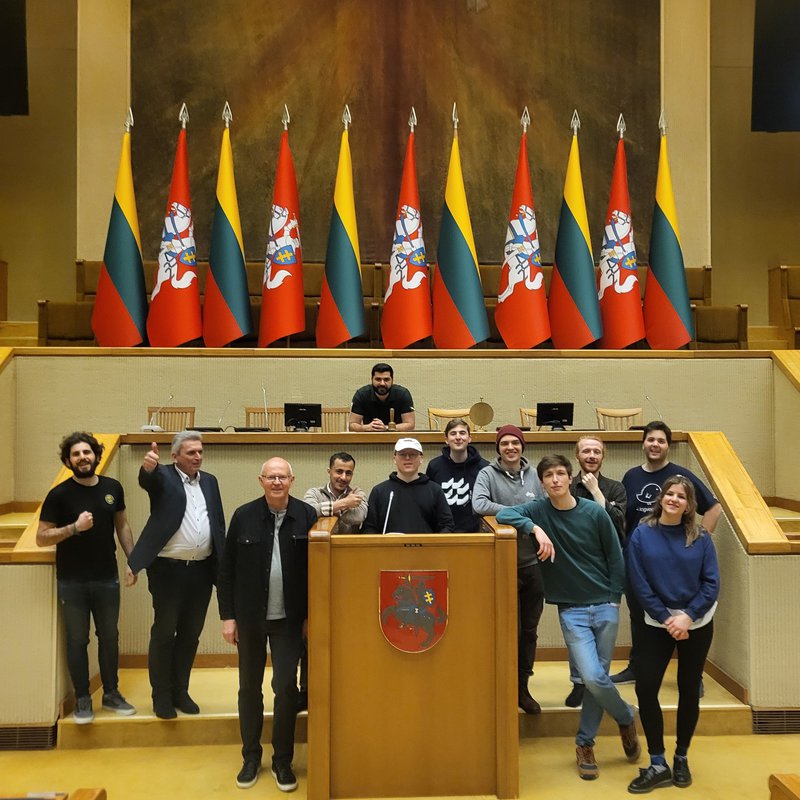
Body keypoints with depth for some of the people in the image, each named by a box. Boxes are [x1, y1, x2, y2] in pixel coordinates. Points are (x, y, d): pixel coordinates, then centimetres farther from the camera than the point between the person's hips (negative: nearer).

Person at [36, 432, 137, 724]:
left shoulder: (112, 488, 0)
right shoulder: (59, 494, -10)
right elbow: (41, 538, -9)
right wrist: (75, 527, -23)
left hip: (107, 579, 3)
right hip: (72, 582, -3)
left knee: (109, 637, 13)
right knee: (77, 640, 8)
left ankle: (111, 693, 29)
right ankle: (82, 699, 23)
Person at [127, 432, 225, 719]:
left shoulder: (209, 481, 11)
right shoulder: (163, 476, -3)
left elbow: (219, 525, 12)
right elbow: (147, 480, -28)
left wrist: (223, 567, 6)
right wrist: (149, 465, -52)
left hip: (201, 571, 5)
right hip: (169, 569, -5)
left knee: (190, 634, 13)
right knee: (163, 633, 5)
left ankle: (180, 691, 27)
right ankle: (161, 696, 18)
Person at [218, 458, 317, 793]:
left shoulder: (306, 515, -6)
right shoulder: (243, 516, -5)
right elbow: (227, 570, 0)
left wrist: (311, 614, -2)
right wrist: (227, 615, -2)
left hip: (289, 618, -1)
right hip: (250, 617, 1)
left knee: (286, 687, 0)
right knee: (250, 687, 12)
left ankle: (282, 761, 18)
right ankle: (251, 757, 29)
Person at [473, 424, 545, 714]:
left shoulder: (534, 475, 6)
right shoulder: (488, 474, -5)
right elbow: (479, 504, -21)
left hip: (533, 563, 4)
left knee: (530, 630, 12)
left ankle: (522, 687, 27)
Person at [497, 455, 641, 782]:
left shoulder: (595, 512, -4)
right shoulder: (539, 510, -3)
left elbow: (615, 556, 4)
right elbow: (503, 514, -17)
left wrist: (614, 596, 0)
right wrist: (535, 529, -28)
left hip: (605, 607, 1)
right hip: (571, 610, 0)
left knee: (595, 678, 5)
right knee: (592, 677, -11)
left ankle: (585, 743, 26)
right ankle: (626, 717, 19)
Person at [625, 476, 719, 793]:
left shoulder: (700, 538, -5)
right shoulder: (642, 534, -7)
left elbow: (711, 583, -6)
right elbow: (639, 583, -8)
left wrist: (687, 616, -17)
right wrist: (666, 617, -14)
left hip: (697, 623, 1)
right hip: (658, 622, -1)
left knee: (689, 689, 10)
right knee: (646, 687, -8)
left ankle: (681, 757, 29)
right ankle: (658, 765, 4)